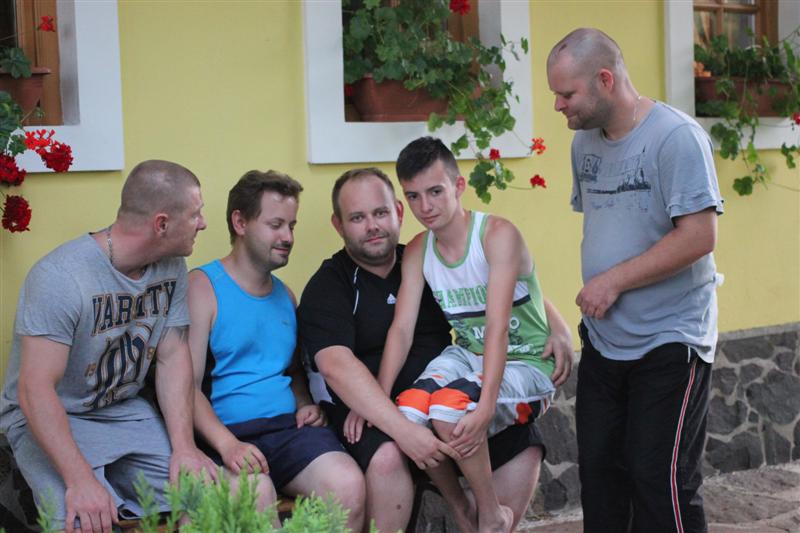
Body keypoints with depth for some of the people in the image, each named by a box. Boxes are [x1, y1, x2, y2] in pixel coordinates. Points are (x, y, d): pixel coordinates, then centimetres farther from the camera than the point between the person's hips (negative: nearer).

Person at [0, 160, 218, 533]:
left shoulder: (171, 268, -2)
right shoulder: (60, 277, -24)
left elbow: (173, 358, 1)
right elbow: (36, 389, -27)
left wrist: (184, 446, -11)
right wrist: (80, 480, -34)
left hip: (125, 412, 6)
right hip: (54, 420, -6)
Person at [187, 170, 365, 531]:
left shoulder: (285, 295, 20)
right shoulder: (203, 287, 0)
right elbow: (187, 385, -9)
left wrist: (305, 404, 9)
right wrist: (226, 444, -24)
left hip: (288, 427, 6)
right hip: (227, 432, -5)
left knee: (349, 486, -24)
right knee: (257, 495, -38)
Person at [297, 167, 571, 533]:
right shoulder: (327, 287, -1)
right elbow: (337, 366, -19)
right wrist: (403, 429, -31)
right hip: (373, 414, -4)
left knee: (523, 445, -17)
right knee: (387, 457, -35)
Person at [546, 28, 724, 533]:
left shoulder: (677, 137, -16)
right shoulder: (585, 142, 8)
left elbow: (699, 236, -21)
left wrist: (614, 281, -17)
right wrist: (592, 293, 8)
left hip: (670, 341, -7)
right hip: (603, 339, 7)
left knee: (660, 480, -6)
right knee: (598, 468, 10)